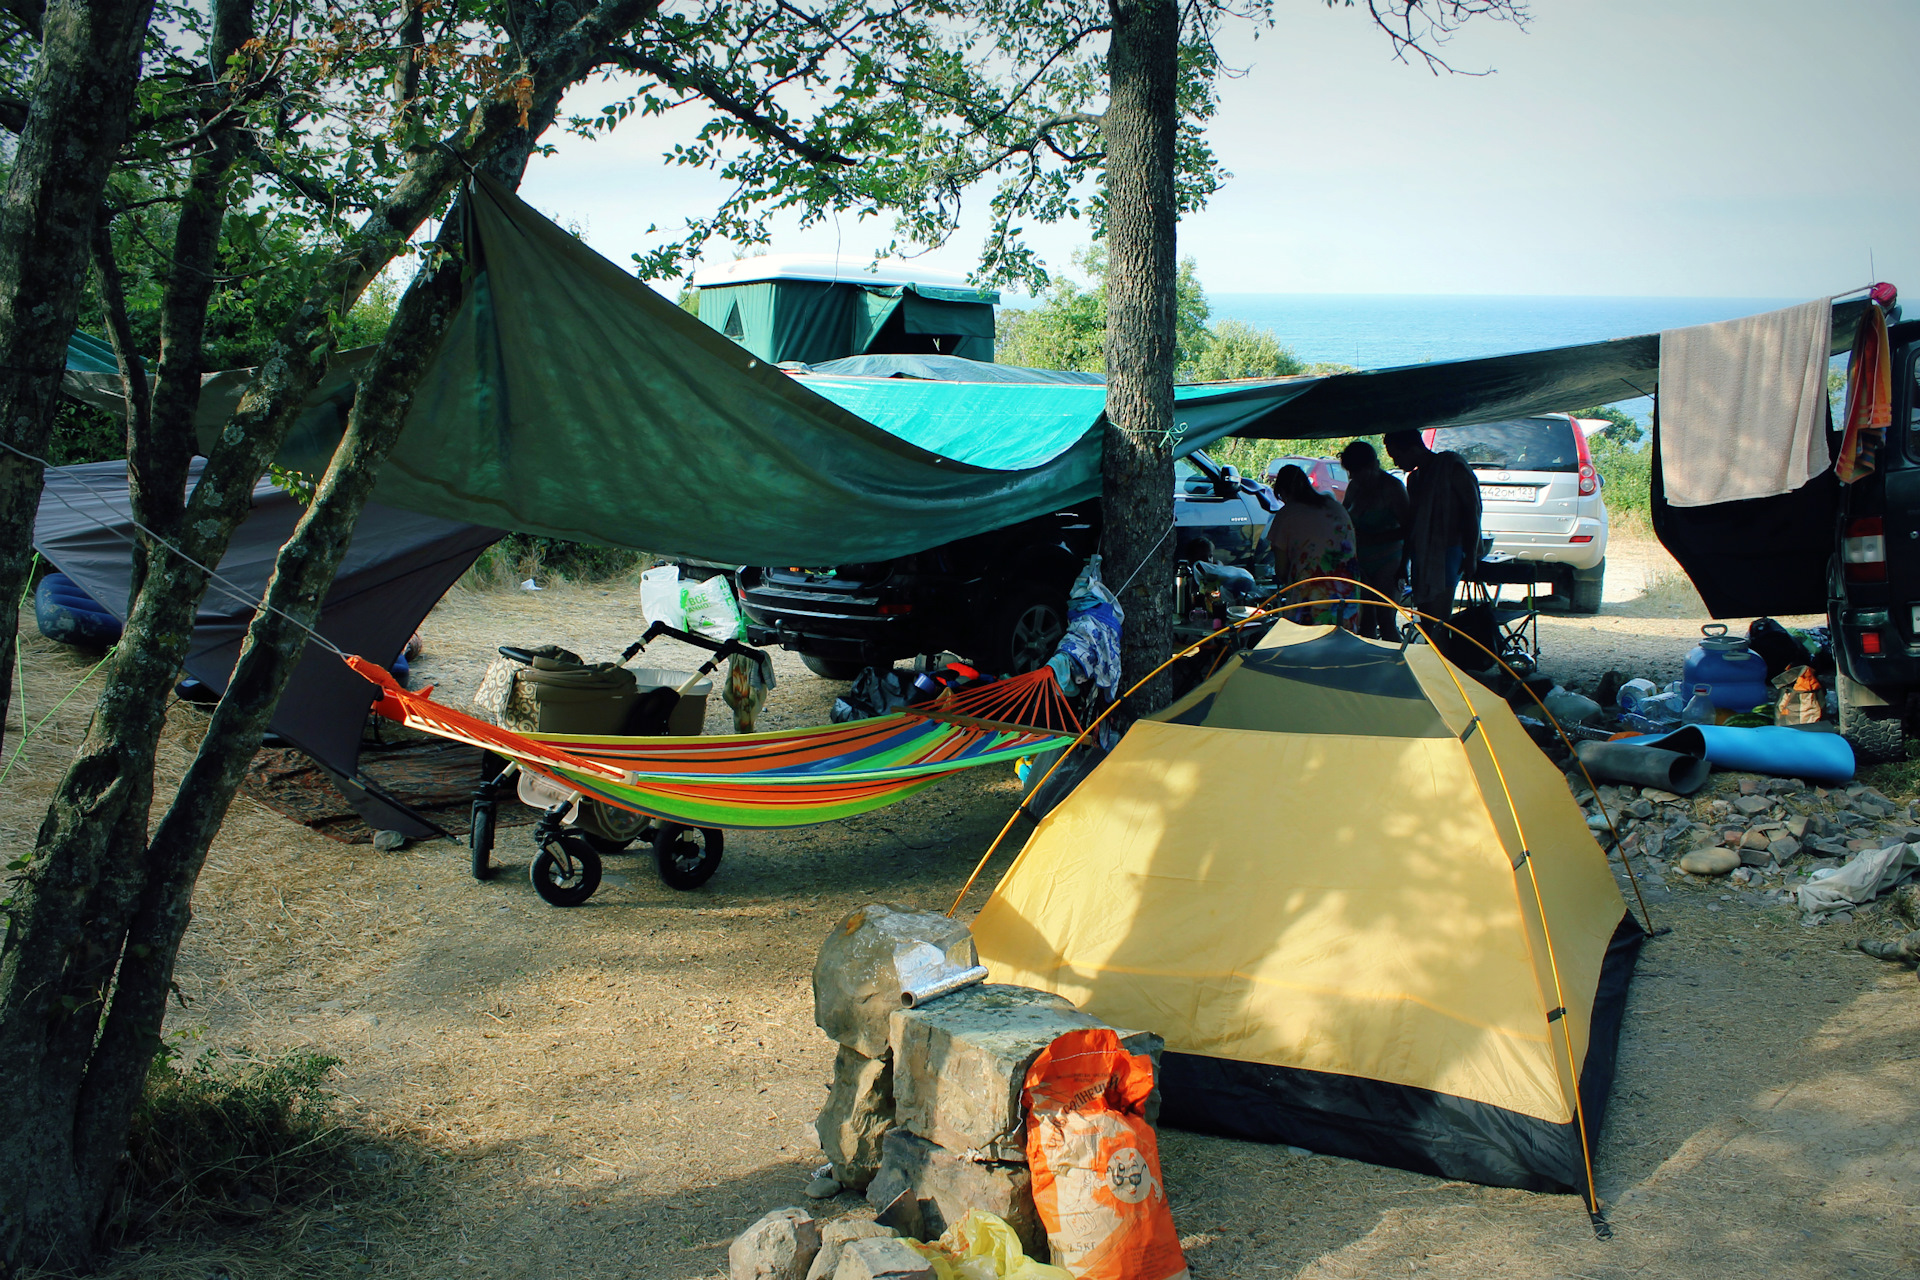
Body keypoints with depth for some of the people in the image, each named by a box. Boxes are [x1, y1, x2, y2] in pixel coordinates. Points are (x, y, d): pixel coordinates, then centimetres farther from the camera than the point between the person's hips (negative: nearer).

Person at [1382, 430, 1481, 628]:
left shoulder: (1451, 467, -4)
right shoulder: (1413, 478, 19)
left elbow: (1472, 509, -7)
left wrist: (1470, 555, -13)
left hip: (1447, 551, -8)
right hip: (1421, 556, 8)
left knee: (1438, 619, -13)